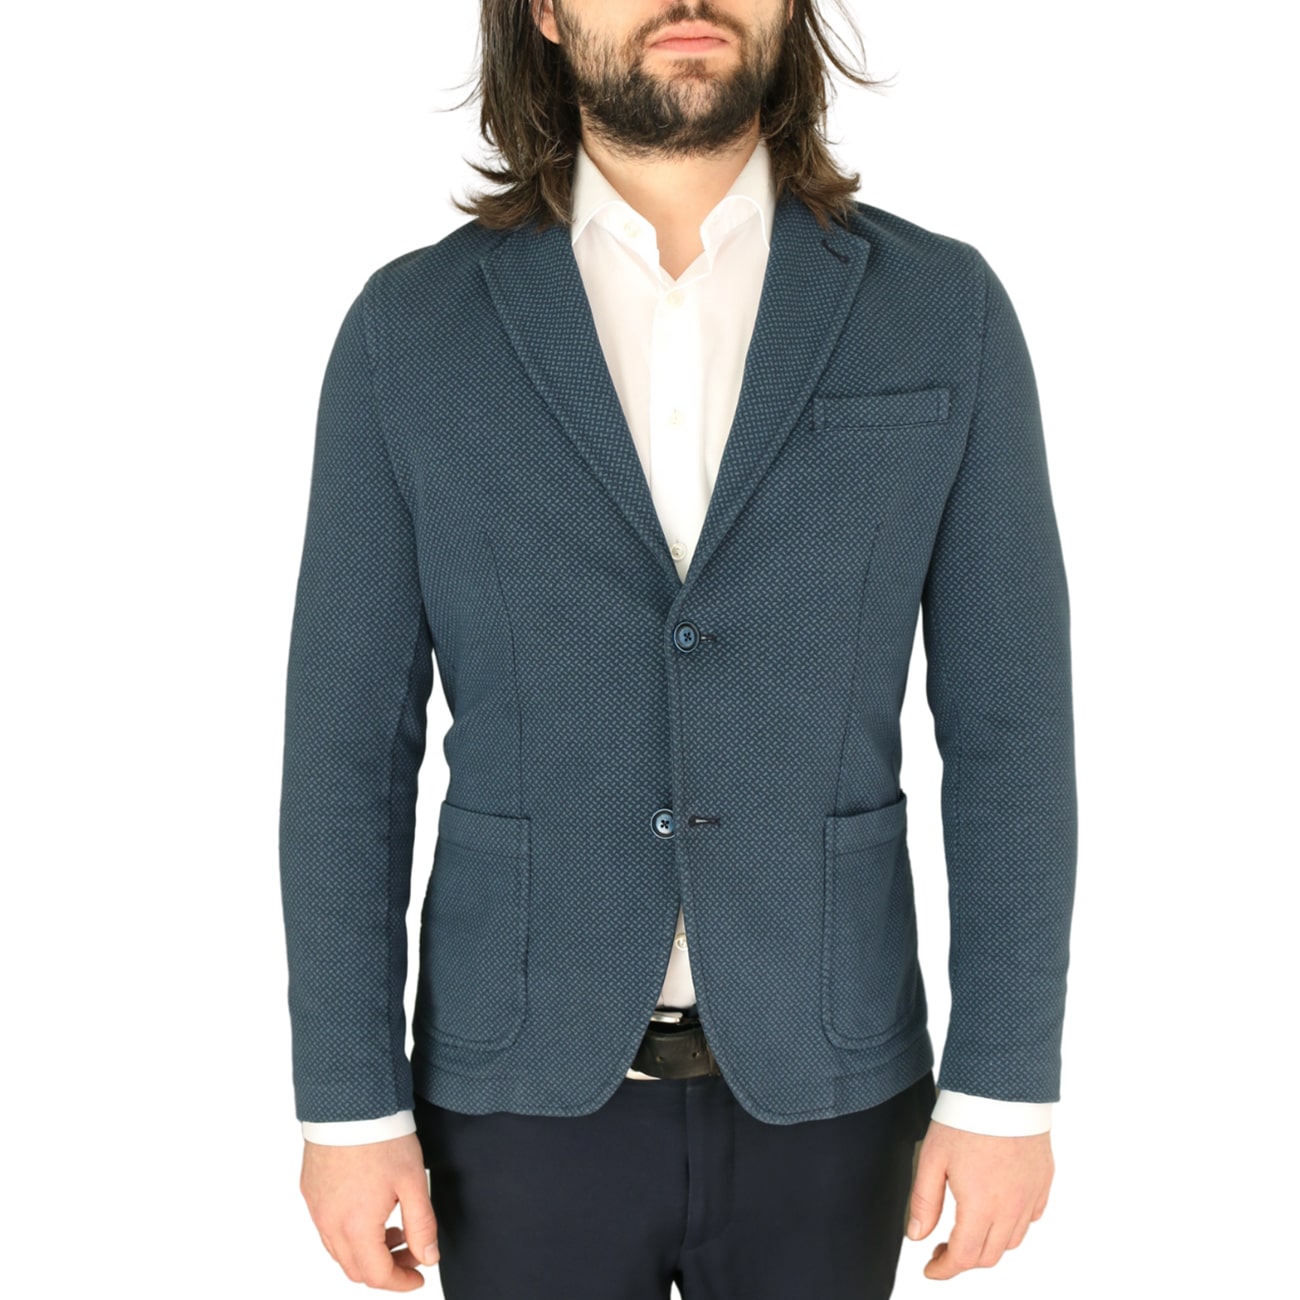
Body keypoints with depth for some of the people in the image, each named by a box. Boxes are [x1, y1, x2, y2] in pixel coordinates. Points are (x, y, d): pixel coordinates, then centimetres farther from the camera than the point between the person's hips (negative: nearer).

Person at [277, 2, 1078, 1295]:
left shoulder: (945, 310, -5)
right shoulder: (411, 328, -6)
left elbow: (1004, 725, -4)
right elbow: (349, 746, -4)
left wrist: (1007, 1085, -5)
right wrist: (347, 1104, -4)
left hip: (819, 1078, 1)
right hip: (528, 1080, 0)